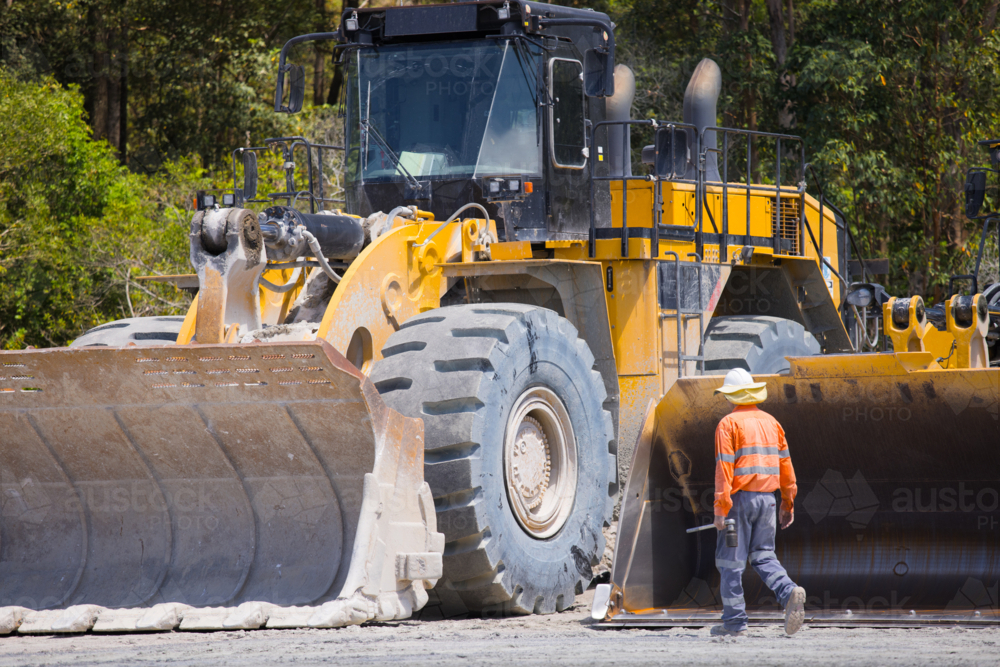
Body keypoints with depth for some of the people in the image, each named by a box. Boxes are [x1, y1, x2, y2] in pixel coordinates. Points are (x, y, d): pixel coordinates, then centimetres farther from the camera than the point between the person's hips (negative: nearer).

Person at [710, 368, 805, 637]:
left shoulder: (729, 423, -7)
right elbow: (785, 464, 12)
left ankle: (734, 620, 3)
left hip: (740, 496, -6)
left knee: (731, 560, 2)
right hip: (766, 497, 6)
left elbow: (724, 467, -13)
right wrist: (788, 502, 18)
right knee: (763, 555, 14)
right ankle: (789, 592, -12)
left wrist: (721, 507, -14)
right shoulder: (770, 422, 12)